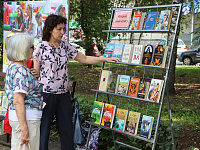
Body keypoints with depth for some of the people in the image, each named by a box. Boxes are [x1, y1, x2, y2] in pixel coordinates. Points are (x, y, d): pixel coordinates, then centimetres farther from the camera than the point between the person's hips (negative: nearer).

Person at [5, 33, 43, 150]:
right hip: (26, 118, -10)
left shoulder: (13, 68, 14)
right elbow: (18, 101, -25)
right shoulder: (21, 70, -17)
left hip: (18, 117, 10)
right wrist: (24, 129, -26)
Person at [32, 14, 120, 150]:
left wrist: (106, 59, 4)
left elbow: (85, 59, 13)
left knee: (67, 129, 9)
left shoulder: (66, 46, 7)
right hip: (46, 94, -4)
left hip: (64, 94, 5)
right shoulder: (41, 48, -7)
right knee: (43, 129, 3)